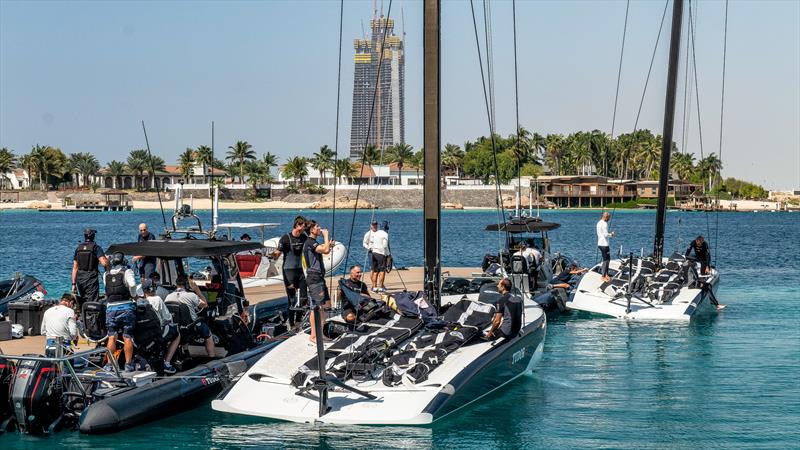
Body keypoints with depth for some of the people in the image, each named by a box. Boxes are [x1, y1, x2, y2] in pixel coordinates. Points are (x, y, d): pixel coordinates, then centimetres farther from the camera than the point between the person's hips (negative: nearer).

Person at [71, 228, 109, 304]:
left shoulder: (78, 248, 12)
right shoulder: (96, 247, -5)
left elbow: (75, 268, 11)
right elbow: (104, 263, -17)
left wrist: (74, 284, 13)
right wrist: (107, 259, 7)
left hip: (79, 278, 5)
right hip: (91, 278, -5)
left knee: (83, 302, 15)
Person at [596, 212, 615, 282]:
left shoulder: (599, 223, 14)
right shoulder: (604, 224, -17)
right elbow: (606, 235, -21)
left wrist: (609, 234, 13)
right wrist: (611, 234, -3)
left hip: (600, 244, 10)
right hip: (604, 244, -10)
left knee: (607, 259, 18)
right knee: (606, 260, -4)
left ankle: (606, 274, 22)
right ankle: (603, 276, 0)